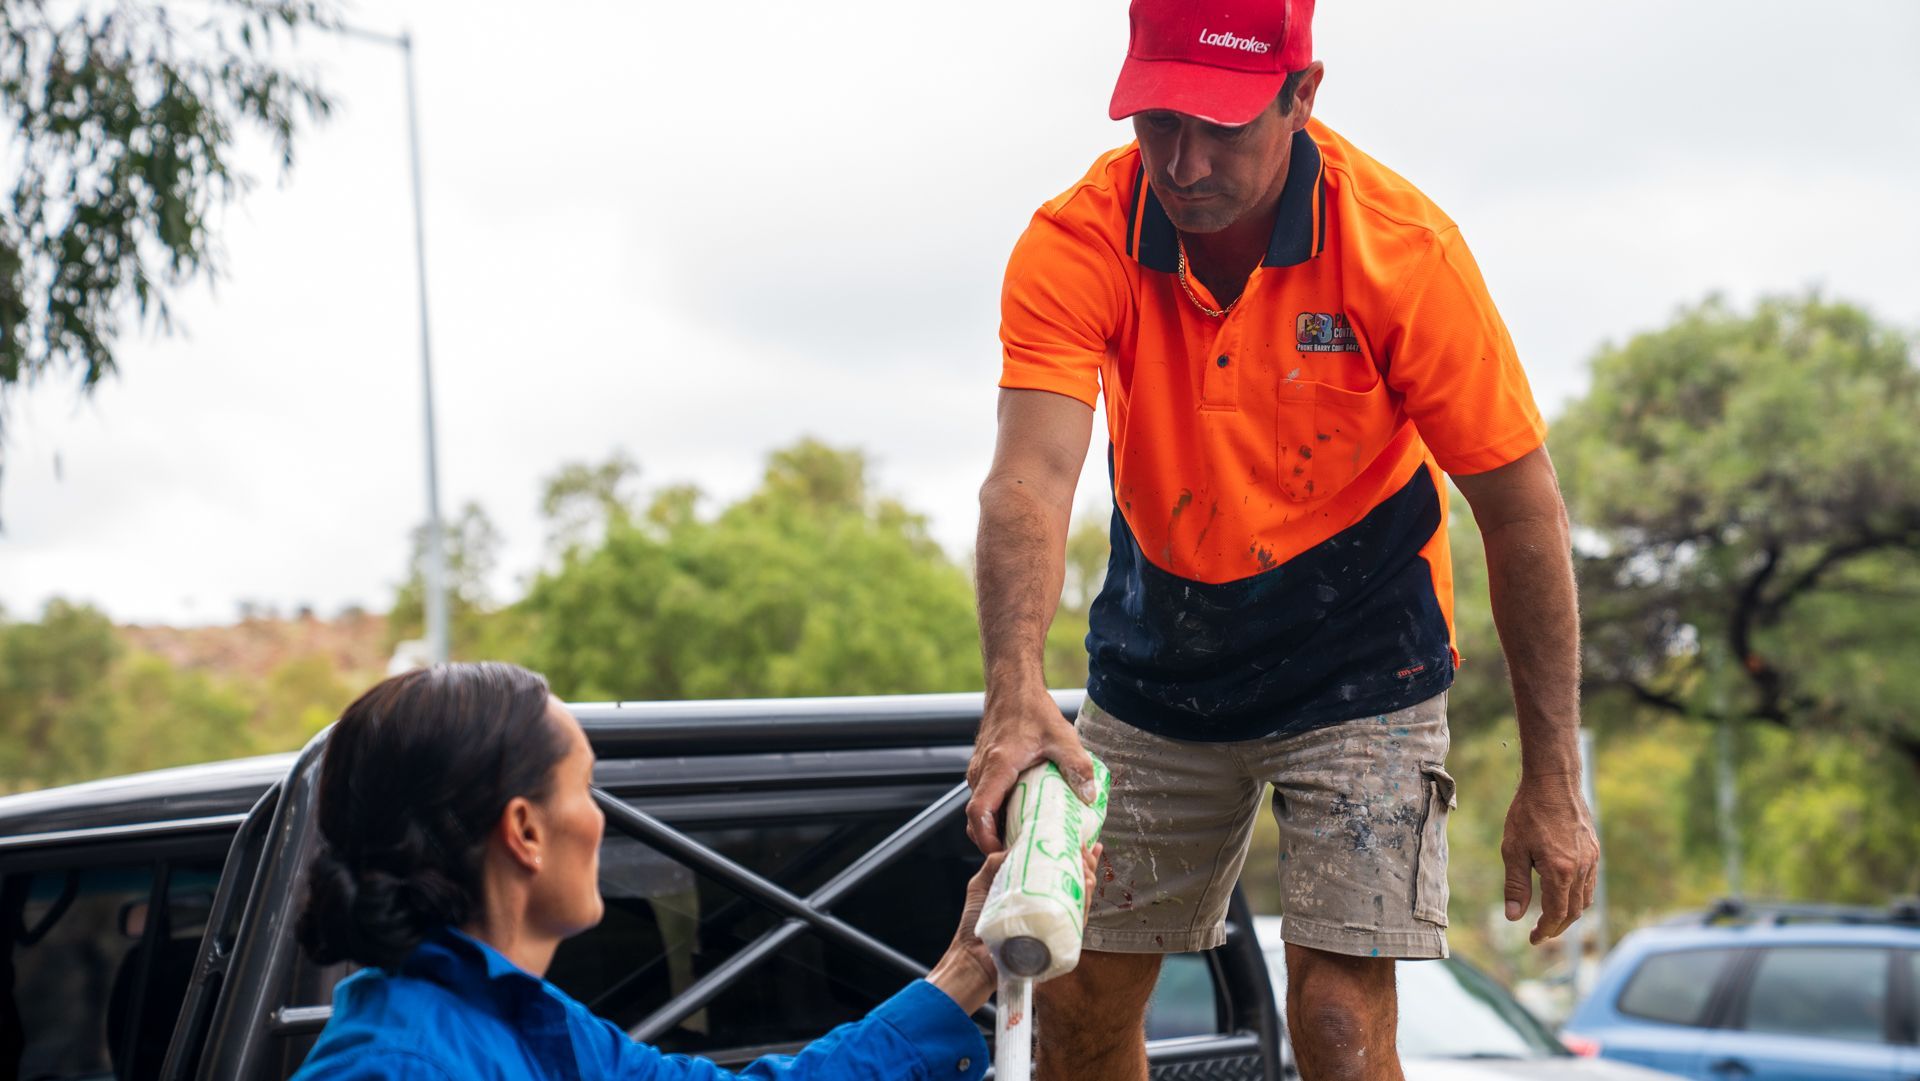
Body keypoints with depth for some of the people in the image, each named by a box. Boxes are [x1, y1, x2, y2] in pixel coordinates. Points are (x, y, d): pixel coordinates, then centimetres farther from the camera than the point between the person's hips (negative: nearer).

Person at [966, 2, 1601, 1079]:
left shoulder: (1401, 246, -23)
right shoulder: (1076, 245, -19)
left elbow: (1522, 509, -16)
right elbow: (1034, 475, -32)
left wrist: (1552, 782, -15)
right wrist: (1017, 697, -50)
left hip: (1359, 669, -3)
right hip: (1156, 659, 3)